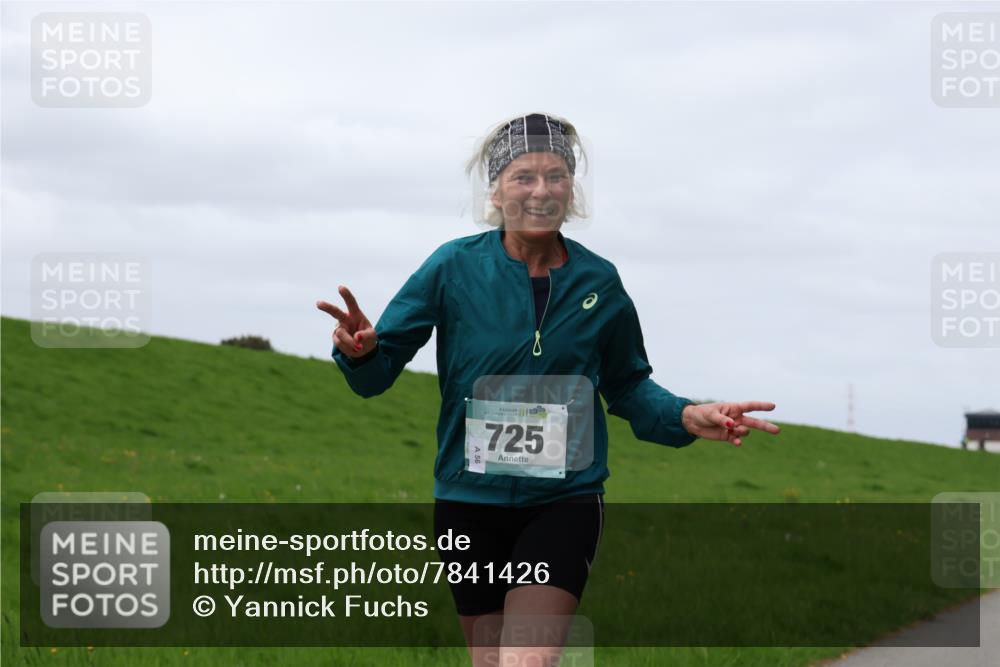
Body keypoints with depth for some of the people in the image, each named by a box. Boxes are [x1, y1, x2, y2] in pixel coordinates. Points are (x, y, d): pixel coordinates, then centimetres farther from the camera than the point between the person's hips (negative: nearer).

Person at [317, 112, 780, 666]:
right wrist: (362, 352, -28)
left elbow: (627, 386, 13)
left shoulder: (597, 281, 0)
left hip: (565, 501, 0)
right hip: (471, 498, 1)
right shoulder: (454, 267, -5)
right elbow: (378, 372, -4)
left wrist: (685, 418, -6)